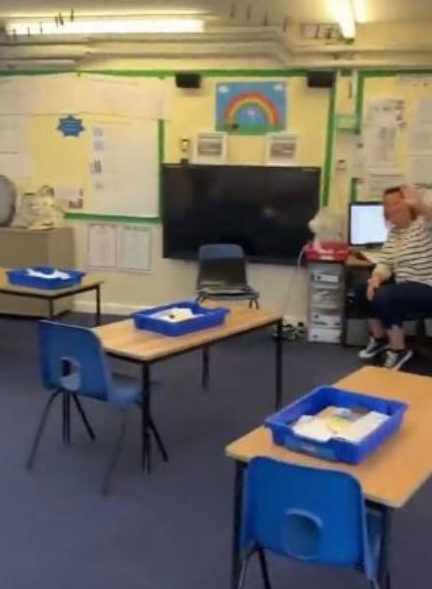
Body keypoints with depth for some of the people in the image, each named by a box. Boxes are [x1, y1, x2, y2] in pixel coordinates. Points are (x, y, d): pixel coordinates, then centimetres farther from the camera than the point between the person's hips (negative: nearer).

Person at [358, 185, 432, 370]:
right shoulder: (393, 232, 10)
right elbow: (385, 263, 7)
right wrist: (376, 278, -14)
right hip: (405, 285, 9)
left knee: (385, 297, -26)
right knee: (365, 290, 6)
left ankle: (399, 350, -8)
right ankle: (380, 339, 23)